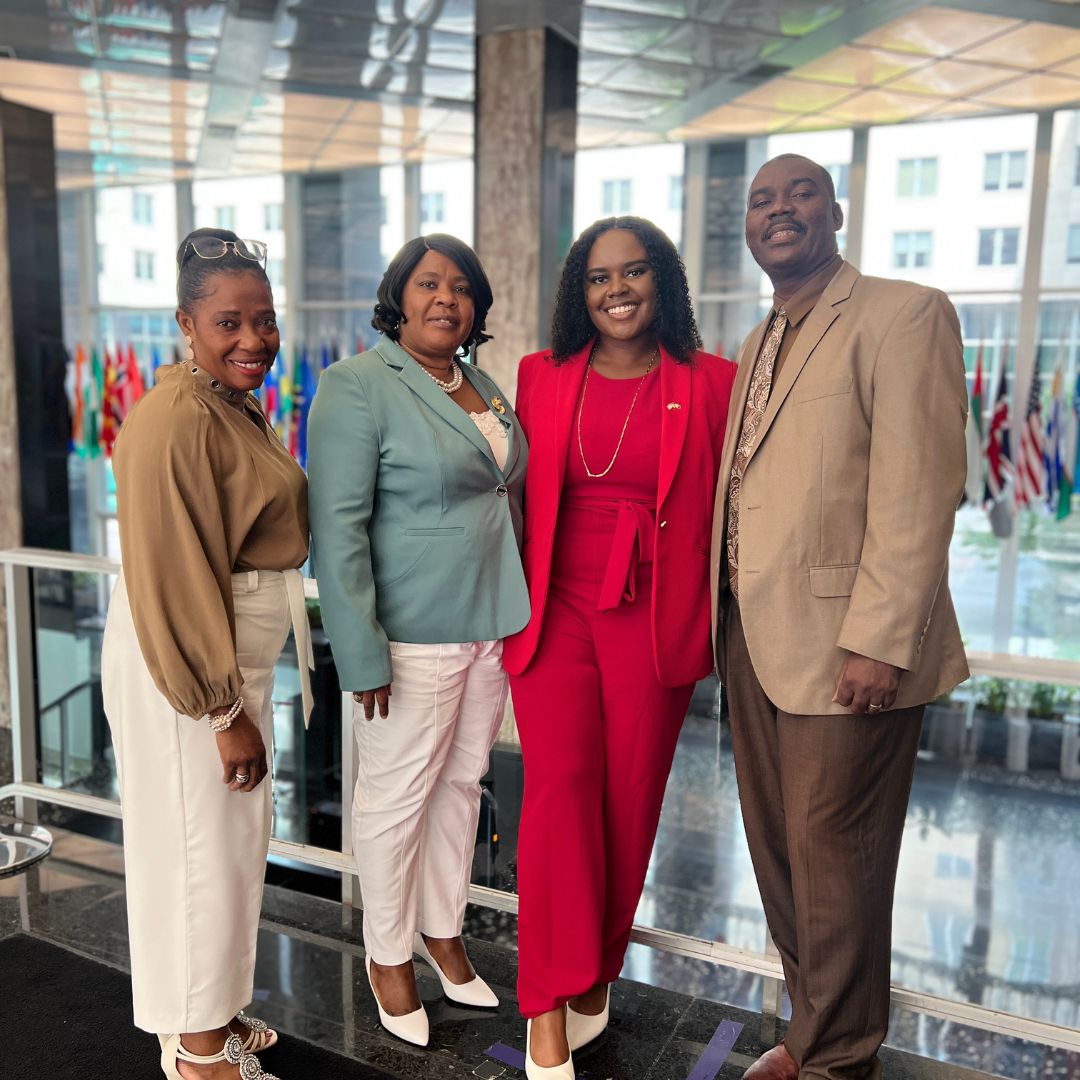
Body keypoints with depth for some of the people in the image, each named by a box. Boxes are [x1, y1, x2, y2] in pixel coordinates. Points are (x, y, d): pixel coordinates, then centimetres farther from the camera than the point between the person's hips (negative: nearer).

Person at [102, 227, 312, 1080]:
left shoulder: (238, 405, 11)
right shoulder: (175, 420, -20)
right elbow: (173, 583, -22)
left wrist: (244, 694, 15)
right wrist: (225, 712, -18)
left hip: (235, 656, 10)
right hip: (180, 667, -9)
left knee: (237, 837, 19)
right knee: (197, 843, 5)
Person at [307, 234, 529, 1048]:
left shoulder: (482, 385, 12)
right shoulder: (358, 385, -11)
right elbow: (338, 529, -16)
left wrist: (520, 611, 16)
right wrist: (361, 652, -19)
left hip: (491, 622, 7)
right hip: (412, 634, -7)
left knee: (462, 782, 17)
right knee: (398, 795, 7)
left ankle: (444, 932, 37)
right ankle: (389, 955, 30)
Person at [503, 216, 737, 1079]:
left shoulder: (709, 384, 0)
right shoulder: (542, 377, 5)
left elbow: (725, 512, 3)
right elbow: (523, 497, 11)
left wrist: (716, 623, 1)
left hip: (654, 623, 0)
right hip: (555, 613, 1)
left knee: (629, 802, 8)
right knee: (559, 789, -6)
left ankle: (597, 975, 31)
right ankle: (550, 1003, 9)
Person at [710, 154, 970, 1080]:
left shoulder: (904, 314, -7)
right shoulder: (759, 345, 17)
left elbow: (919, 492, -15)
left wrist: (878, 641, -19)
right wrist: (728, 620, 9)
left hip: (844, 648, -7)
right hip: (753, 638, 8)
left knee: (833, 861, 5)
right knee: (777, 853, 16)